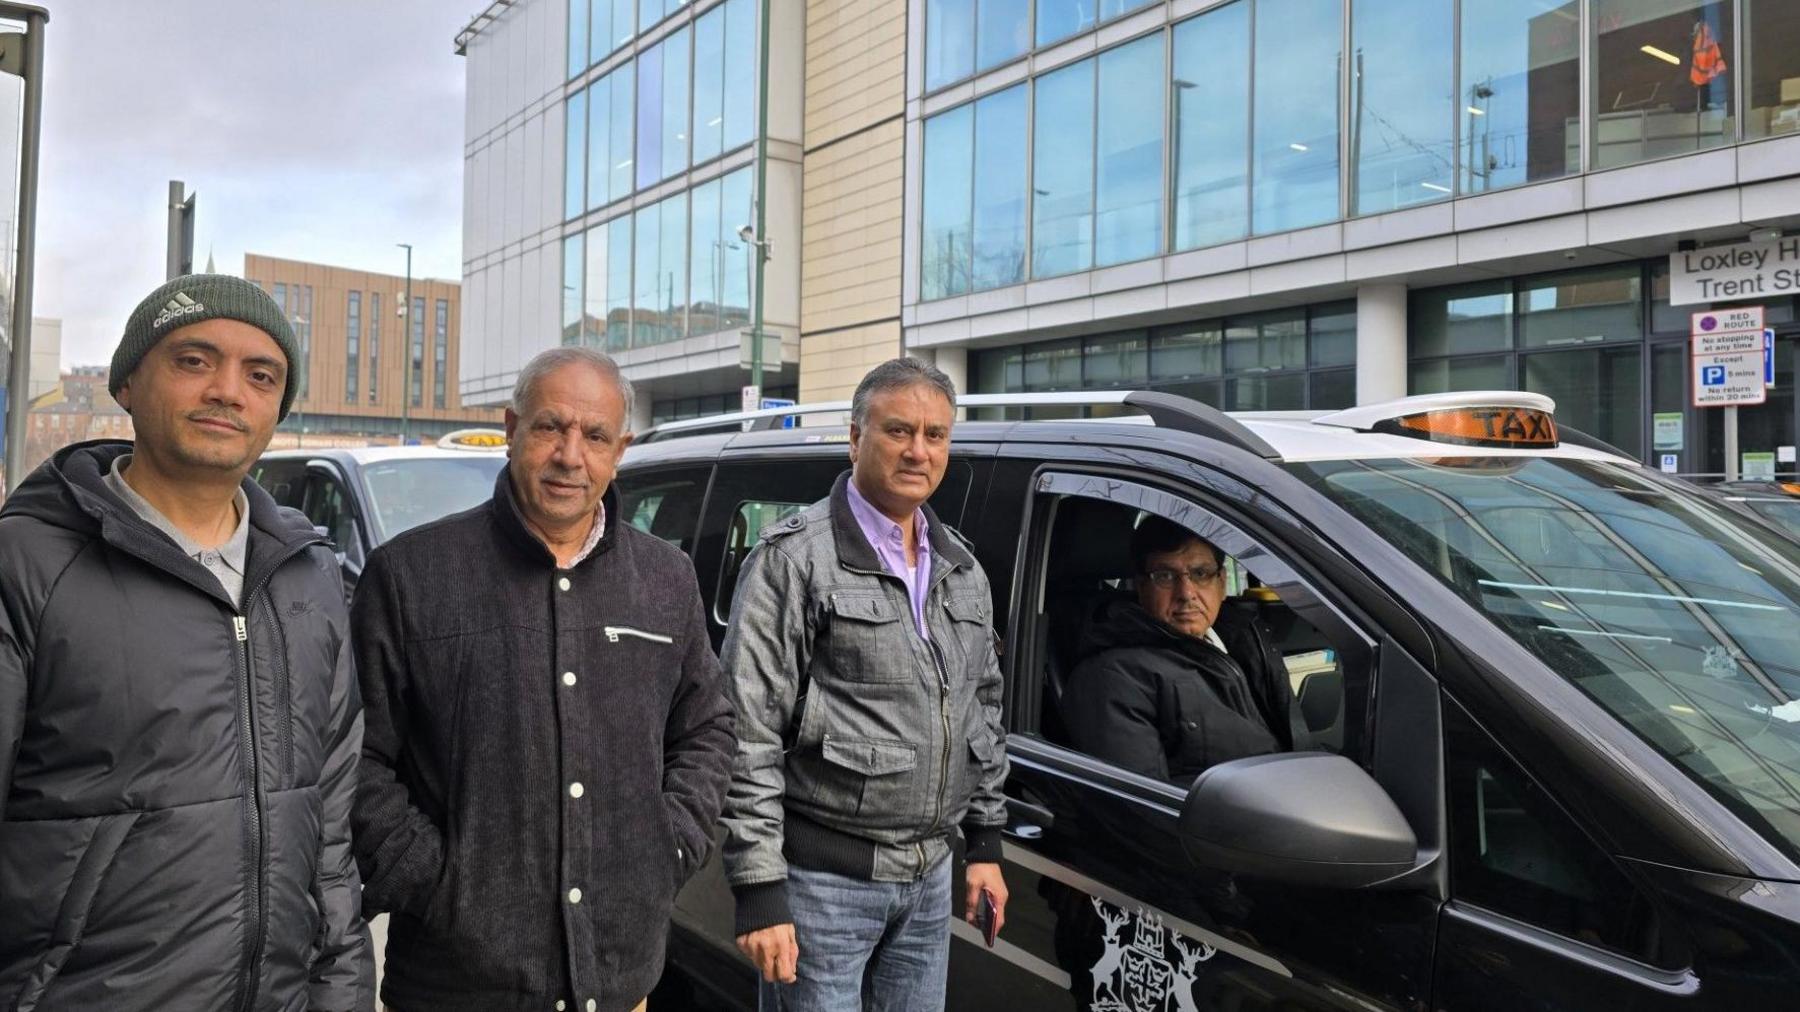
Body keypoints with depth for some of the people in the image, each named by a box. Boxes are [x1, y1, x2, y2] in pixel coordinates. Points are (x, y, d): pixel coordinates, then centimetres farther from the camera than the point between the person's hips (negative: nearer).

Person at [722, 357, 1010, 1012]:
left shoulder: (962, 569, 10)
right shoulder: (796, 558, -12)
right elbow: (747, 732, -15)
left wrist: (986, 843, 16)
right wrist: (760, 890, -16)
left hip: (929, 876, 6)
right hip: (823, 879, -6)